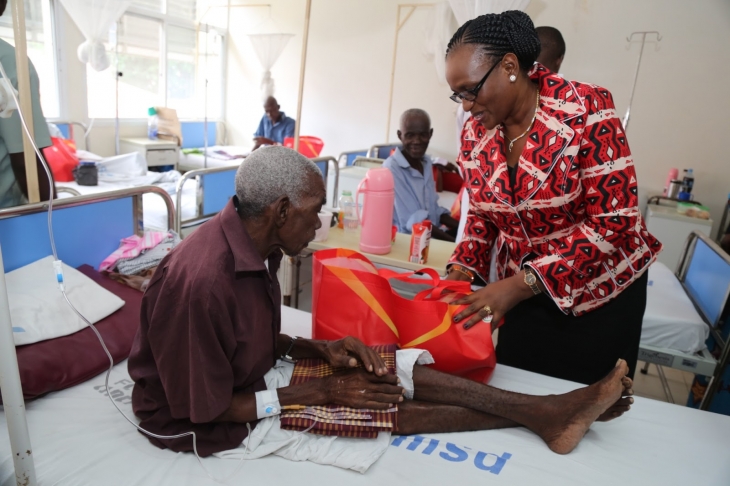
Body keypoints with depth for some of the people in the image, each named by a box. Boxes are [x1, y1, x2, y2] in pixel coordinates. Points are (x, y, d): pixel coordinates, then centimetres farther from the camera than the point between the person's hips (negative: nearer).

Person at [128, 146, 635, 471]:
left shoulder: (255, 246, -8)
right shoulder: (201, 282, -34)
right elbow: (207, 408, -24)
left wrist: (322, 349, -12)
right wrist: (322, 393, -22)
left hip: (253, 373, 7)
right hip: (199, 417, -7)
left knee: (393, 368, -7)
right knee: (384, 407, -15)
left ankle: (546, 411, -3)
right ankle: (539, 418, -4)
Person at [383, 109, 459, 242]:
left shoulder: (427, 163, 8)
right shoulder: (391, 168, -16)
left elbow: (433, 209, 12)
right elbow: (413, 221, -19)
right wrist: (454, 240, -21)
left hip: (433, 234, 8)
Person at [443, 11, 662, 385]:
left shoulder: (587, 110, -20)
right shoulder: (475, 134, -5)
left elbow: (613, 222, -23)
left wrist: (519, 284, -29)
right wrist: (461, 271, -11)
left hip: (600, 293, -3)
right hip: (524, 292, 4)